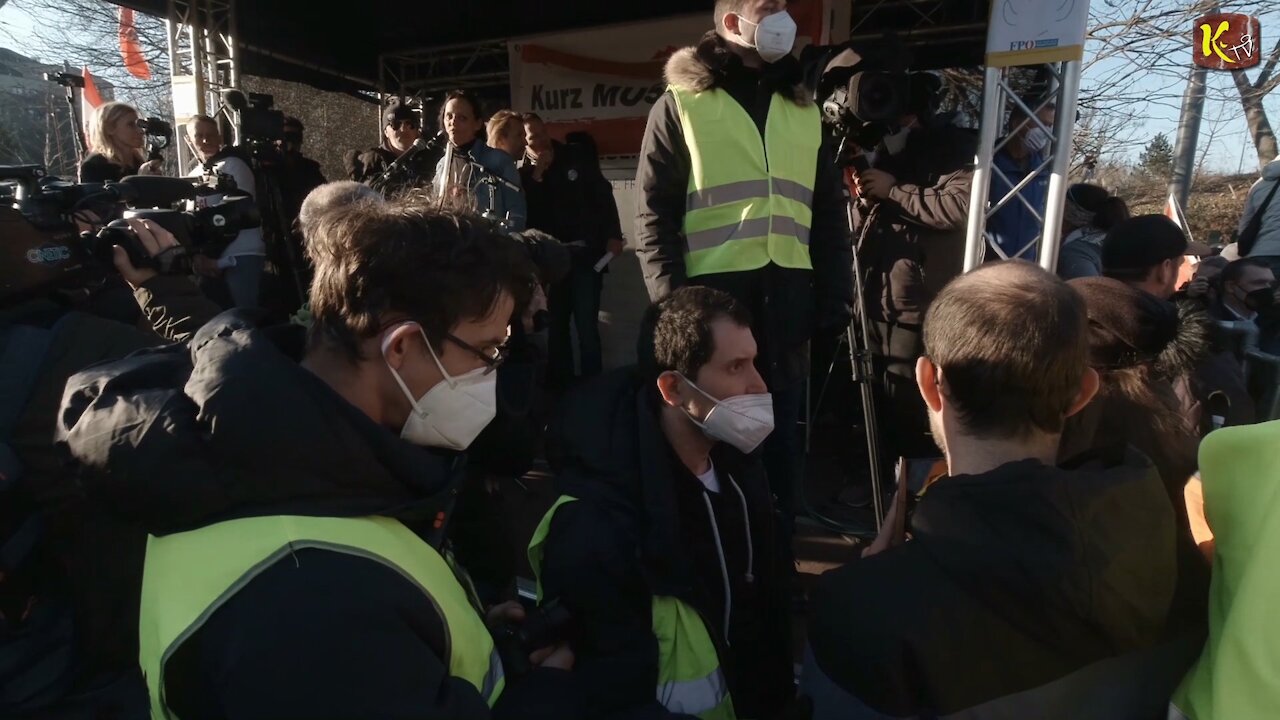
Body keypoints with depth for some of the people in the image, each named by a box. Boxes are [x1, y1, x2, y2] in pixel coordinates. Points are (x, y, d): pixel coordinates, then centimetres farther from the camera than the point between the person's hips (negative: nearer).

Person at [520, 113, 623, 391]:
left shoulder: (577, 157, 4)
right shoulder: (524, 172, 4)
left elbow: (604, 194, 4)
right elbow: (524, 212, -11)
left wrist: (613, 235, -4)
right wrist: (536, 174, -13)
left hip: (586, 253, -2)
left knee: (586, 324, -6)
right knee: (556, 323, 11)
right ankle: (560, 382, 21)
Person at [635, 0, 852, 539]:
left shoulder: (804, 111, 15)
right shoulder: (681, 104, 4)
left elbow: (829, 212, 15)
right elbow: (654, 210, -1)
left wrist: (836, 292, 6)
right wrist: (672, 296, -10)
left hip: (787, 297, 4)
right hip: (712, 292, -3)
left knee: (780, 427, 11)